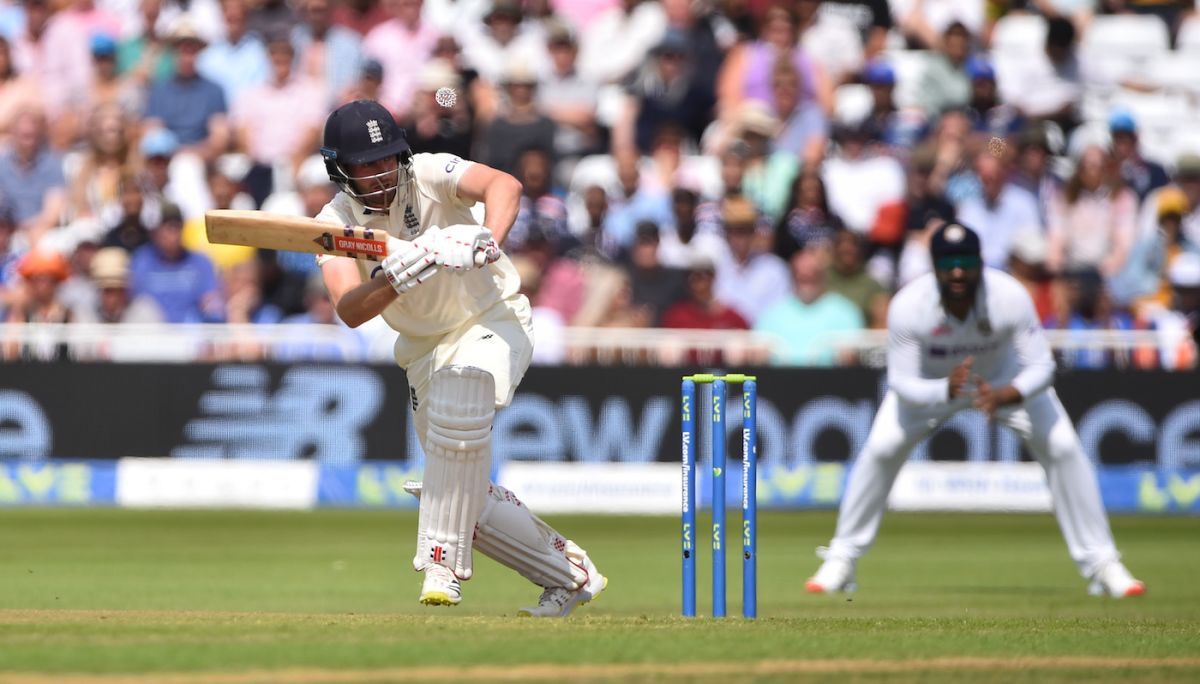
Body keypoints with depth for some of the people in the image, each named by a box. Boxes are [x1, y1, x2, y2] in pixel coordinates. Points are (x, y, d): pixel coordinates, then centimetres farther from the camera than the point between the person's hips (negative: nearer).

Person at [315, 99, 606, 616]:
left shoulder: (429, 175, -18)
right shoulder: (336, 224, -10)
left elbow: (504, 185, -37)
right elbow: (350, 311, -25)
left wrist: (486, 243, -56)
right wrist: (396, 278, -45)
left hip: (492, 321, -5)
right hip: (425, 349, 5)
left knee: (459, 400, -37)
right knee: (464, 499, 4)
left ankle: (442, 565, -32)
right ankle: (569, 574, 24)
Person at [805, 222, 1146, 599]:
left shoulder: (1010, 297, -35)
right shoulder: (908, 306, -34)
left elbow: (1041, 366, -30)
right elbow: (902, 383, -30)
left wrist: (1002, 397, -50)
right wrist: (946, 391, -50)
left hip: (1003, 377, 0)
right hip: (930, 381, 0)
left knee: (1062, 447, -14)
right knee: (880, 449, -18)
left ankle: (1102, 564, -3)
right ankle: (841, 560, -1)